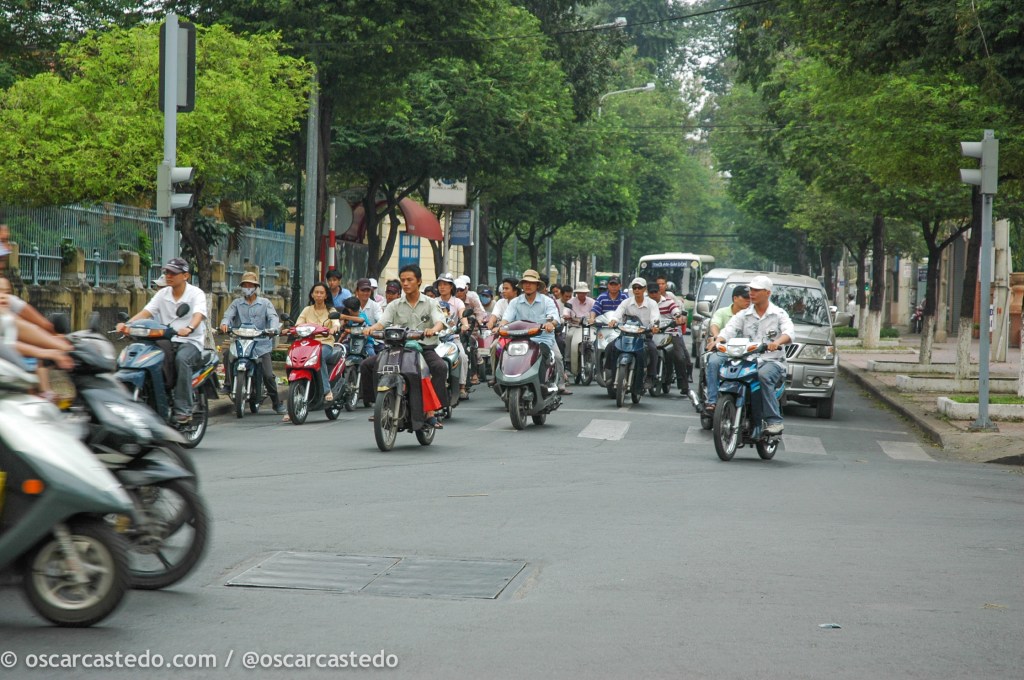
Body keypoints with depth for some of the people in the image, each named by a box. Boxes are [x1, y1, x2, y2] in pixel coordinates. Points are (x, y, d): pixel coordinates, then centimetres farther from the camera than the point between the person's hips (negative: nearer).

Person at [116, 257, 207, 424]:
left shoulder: (196, 293, -1)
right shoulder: (162, 294, 14)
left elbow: (199, 315, -20)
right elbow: (146, 312, 2)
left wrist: (189, 328, -43)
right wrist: (127, 324, -18)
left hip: (191, 342, -5)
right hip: (166, 341, 5)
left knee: (182, 359, -37)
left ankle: (183, 409, -35)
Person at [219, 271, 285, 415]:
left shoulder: (265, 303, 11)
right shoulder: (236, 303, 15)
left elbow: (273, 317, -4)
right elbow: (228, 315, -1)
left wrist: (273, 329, -27)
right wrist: (224, 324, -26)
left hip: (261, 344, -1)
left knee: (268, 375, -10)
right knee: (228, 353, -31)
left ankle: (277, 403, 5)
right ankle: (228, 384, -18)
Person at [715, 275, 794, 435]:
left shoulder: (779, 314, 7)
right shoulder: (743, 315, 16)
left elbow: (789, 332, -11)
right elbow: (728, 330, 2)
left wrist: (777, 342, -34)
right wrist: (718, 341, -22)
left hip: (772, 361, -3)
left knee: (763, 376, -38)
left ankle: (774, 421, -36)